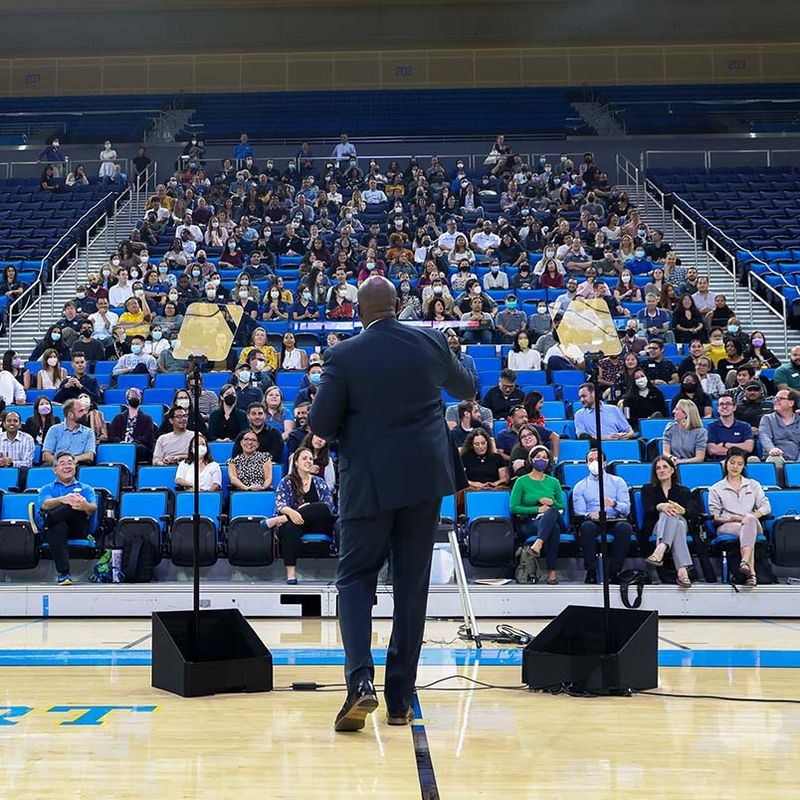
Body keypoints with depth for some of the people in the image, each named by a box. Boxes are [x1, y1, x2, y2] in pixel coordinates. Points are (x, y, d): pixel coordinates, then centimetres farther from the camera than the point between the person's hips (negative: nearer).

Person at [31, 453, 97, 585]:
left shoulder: (86, 489, 24)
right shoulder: (47, 489, 24)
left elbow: (93, 509, 1)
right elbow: (45, 505, -2)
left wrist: (86, 506, -28)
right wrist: (63, 500, -26)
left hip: (79, 530, 0)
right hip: (52, 529, 0)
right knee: (59, 526, -38)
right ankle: (63, 573, -46)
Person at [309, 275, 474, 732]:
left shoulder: (344, 356, -8)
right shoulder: (431, 343, 1)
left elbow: (320, 425, -7)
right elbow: (466, 389, 18)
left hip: (369, 481, -3)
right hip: (425, 477, 3)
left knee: (356, 578, 7)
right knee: (412, 586, 9)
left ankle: (361, 682, -14)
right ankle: (401, 698, 12)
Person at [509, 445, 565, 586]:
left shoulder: (553, 482, 17)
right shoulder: (522, 481, 6)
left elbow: (562, 506, 18)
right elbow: (513, 507, -3)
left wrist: (552, 503, -5)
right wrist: (537, 509, -12)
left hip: (552, 519, 3)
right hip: (528, 523, -3)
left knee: (552, 511, -37)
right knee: (554, 527, -38)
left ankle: (538, 543, -60)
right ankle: (552, 570, -44)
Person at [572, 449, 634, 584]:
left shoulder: (618, 482, 16)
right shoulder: (580, 486, 17)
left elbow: (627, 509, 5)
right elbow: (579, 513, 7)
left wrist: (614, 504, -18)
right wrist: (589, 515, -17)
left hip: (615, 521, 0)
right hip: (593, 522, 0)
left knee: (625, 527, -35)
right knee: (587, 526, -37)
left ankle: (612, 572, -28)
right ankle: (591, 572, -30)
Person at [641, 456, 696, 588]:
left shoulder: (684, 492, 22)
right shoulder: (648, 489, 21)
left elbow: (693, 513, 1)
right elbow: (648, 510, -1)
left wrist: (682, 510, -25)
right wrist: (660, 507, -26)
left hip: (681, 524, 1)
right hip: (655, 528, -1)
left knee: (673, 514, -35)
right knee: (669, 513, -36)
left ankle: (660, 550, -63)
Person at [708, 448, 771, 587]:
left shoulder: (753, 485, 25)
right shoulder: (716, 489, 19)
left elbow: (766, 506, 9)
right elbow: (714, 517, 8)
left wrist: (751, 516, -10)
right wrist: (731, 519, -13)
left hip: (752, 524, 1)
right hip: (726, 526, -1)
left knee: (750, 519, -39)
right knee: (745, 530, -38)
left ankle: (745, 561, -61)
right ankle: (751, 572, -57)